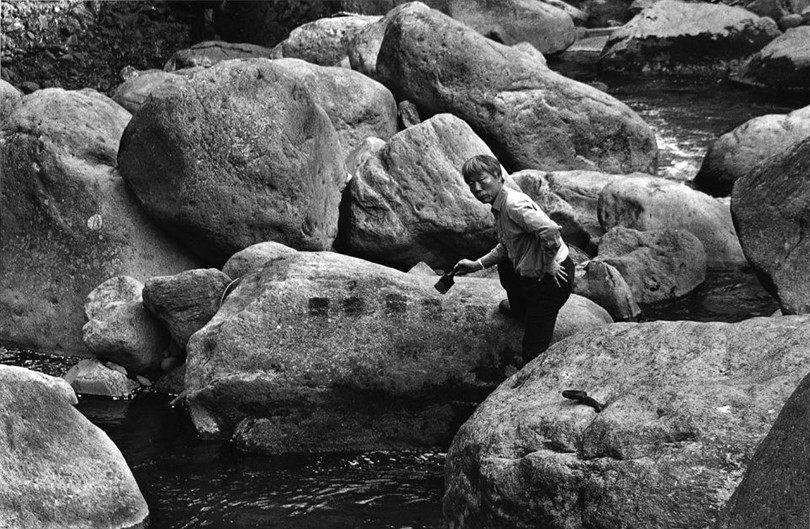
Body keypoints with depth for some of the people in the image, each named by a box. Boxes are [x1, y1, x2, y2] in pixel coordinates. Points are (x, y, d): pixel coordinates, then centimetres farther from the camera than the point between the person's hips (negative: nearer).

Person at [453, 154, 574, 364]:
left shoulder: (514, 204, -24)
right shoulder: (499, 205, 8)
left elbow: (550, 231, -35)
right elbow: (506, 246, 21)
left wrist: (548, 264, -21)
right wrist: (477, 265, 15)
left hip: (551, 279, -11)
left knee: (534, 353, -11)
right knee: (503, 263, 41)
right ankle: (521, 309, 57)